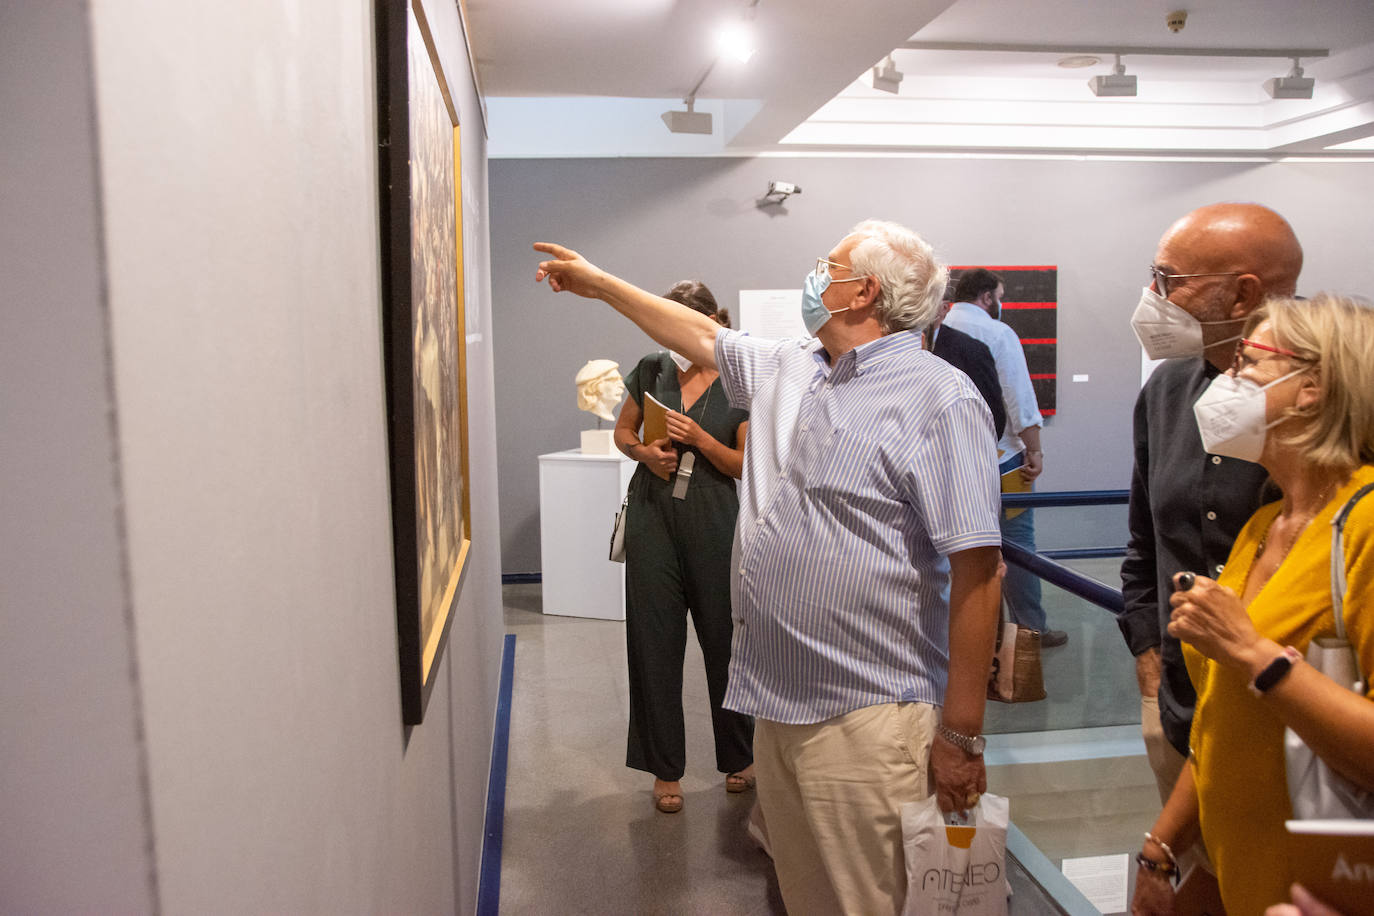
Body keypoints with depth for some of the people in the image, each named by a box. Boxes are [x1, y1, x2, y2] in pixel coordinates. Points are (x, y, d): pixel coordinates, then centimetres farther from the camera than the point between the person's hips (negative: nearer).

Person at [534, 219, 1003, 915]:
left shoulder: (941, 399, -13)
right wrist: (597, 282, 34)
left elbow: (976, 570, -18)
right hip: (777, 701, 8)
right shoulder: (785, 369, 12)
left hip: (864, 718, -7)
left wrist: (961, 736, -17)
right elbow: (702, 335, 29)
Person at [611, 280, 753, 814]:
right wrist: (645, 452, -6)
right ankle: (665, 769, 20)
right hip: (654, 518, 3)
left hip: (714, 524, -2)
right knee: (655, 643, 5)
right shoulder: (652, 370, 6)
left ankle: (739, 758, 30)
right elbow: (623, 432, 16)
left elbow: (748, 465, -3)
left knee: (725, 639, 7)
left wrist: (699, 438, -18)